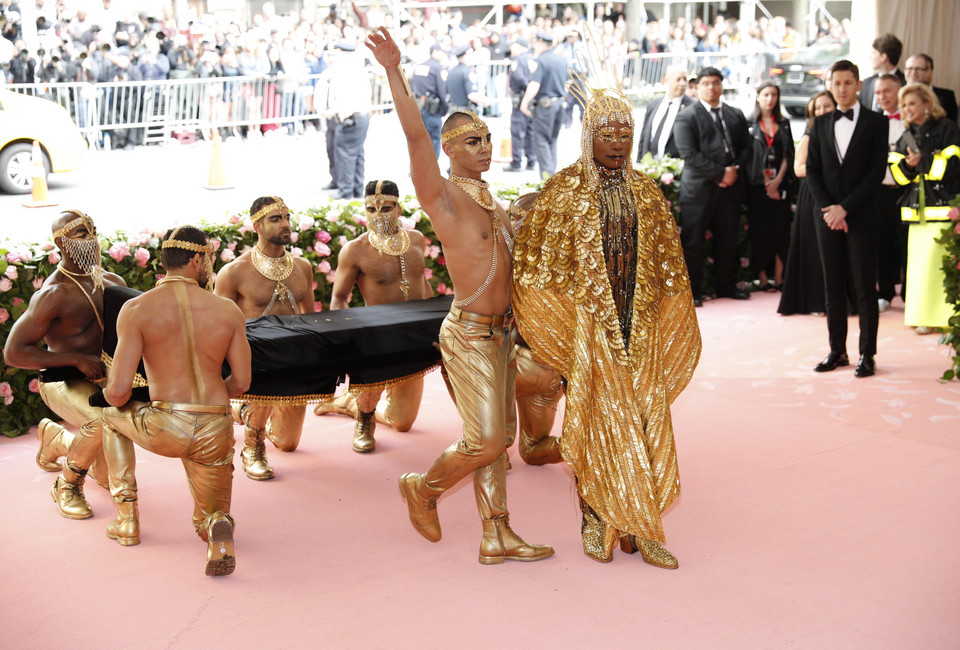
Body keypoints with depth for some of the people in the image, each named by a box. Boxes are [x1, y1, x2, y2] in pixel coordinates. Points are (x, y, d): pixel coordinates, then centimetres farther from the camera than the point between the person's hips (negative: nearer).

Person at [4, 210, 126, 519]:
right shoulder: (52, 295, -20)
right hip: (62, 380, -7)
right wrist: (77, 359, -27)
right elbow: (13, 353, -22)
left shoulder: (111, 282, 0)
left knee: (108, 476, 14)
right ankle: (67, 486, -11)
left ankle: (54, 437, 43)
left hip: (98, 379, 7)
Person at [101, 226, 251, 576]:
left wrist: (115, 399, 16)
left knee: (112, 416, 33)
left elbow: (118, 392, -9)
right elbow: (241, 383, 6)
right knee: (209, 517, 24)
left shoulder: (136, 309, -6)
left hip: (164, 430, -2)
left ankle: (127, 518, 28)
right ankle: (217, 527, -16)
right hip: (216, 433, 2)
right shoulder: (229, 311, 2)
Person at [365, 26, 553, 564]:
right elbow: (417, 136, -26)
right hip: (468, 335, -8)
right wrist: (394, 72, -34)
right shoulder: (443, 195, -12)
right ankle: (424, 488, 19)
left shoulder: (492, 202, 13)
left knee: (494, 441, 11)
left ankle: (498, 536, 19)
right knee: (486, 443, -6)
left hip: (498, 333, 8)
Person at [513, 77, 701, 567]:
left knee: (644, 422, 2)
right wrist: (559, 329, -4)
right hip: (588, 325, -3)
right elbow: (533, 258, -1)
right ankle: (598, 521, 11)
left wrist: (670, 332, 11)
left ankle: (636, 523, 11)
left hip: (640, 326, 4)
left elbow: (669, 266, 15)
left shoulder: (646, 193, 10)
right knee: (597, 420, -1)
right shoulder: (565, 190, -1)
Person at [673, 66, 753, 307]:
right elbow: (690, 154, -12)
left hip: (730, 187, 5)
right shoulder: (686, 117, -3)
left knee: (728, 241, 11)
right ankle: (692, 290, 7)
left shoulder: (736, 115, 14)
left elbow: (746, 147, 15)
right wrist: (720, 173, -14)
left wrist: (735, 169, -5)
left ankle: (727, 286, 24)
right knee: (692, 242, -1)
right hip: (699, 189, -5)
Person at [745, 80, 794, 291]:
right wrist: (766, 184, -8)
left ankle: (779, 277, 2)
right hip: (757, 184, -3)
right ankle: (762, 277, 1)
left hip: (779, 184, 3)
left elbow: (788, 154, 8)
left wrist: (778, 180, -6)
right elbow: (748, 154, -3)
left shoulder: (784, 124, 12)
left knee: (780, 229, -1)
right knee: (760, 229, -3)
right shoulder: (750, 123, 2)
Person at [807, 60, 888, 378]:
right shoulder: (820, 124, 12)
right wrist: (827, 209, -6)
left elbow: (877, 171, -6)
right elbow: (812, 170, 8)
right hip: (827, 216, 3)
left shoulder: (876, 122, 0)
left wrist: (845, 207, -13)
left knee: (864, 288, -1)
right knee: (833, 287, 7)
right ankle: (837, 351, 14)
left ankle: (867, 354, 5)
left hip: (861, 216, -3)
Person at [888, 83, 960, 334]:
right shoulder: (906, 137, 15)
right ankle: (923, 315, 12)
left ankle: (937, 316, -6)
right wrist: (907, 165, -10)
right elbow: (898, 172, 11)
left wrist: (921, 161, -12)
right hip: (917, 208, 6)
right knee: (918, 263, 4)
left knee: (935, 262, -11)